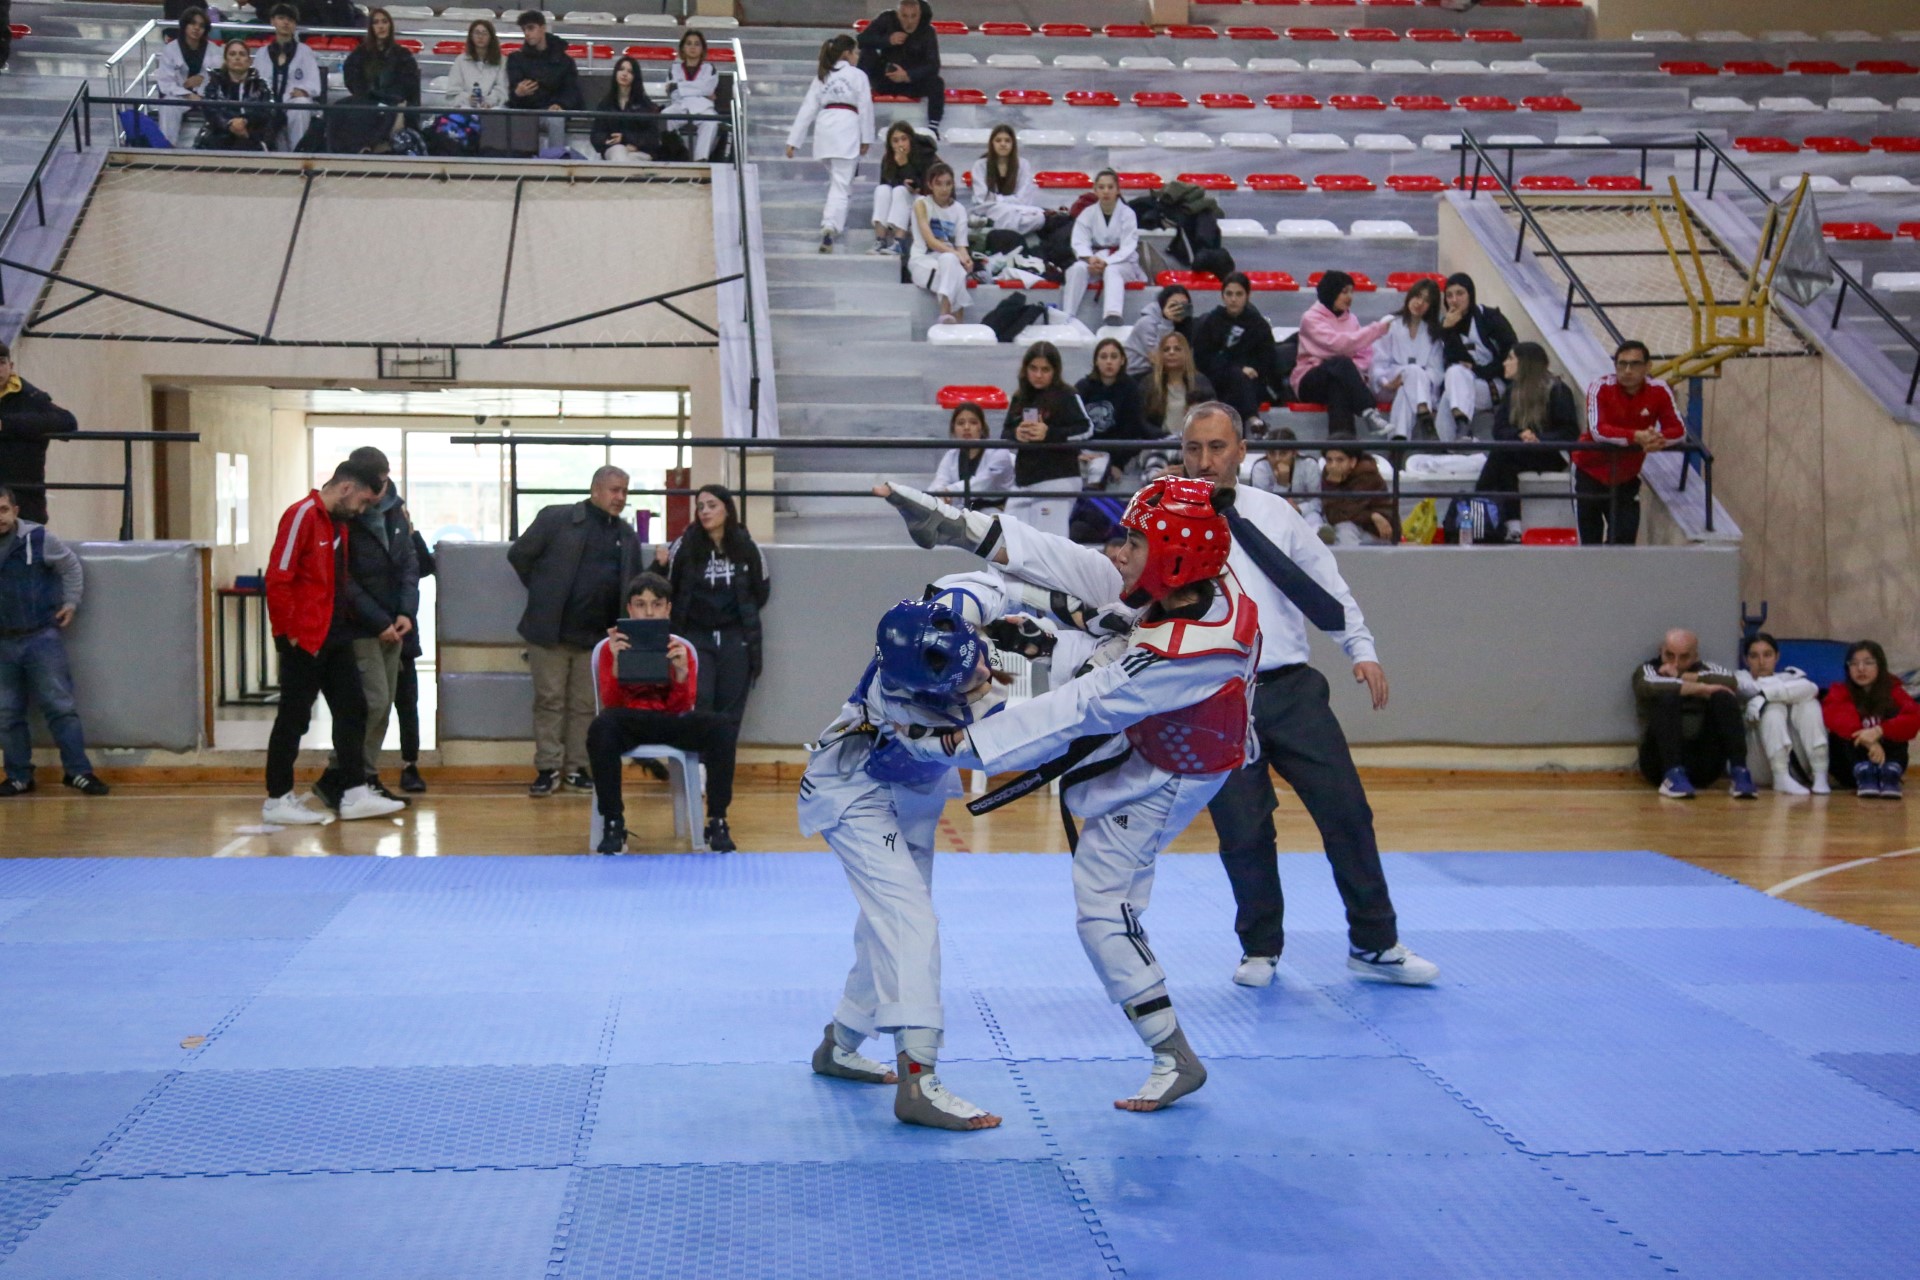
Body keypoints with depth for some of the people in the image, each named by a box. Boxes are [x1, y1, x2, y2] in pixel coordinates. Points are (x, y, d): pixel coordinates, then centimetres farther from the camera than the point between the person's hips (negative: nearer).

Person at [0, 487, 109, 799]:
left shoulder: (39, 538, -7)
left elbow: (71, 566, 8)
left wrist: (70, 603, 4)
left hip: (42, 638, -3)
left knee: (59, 706, -4)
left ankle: (78, 771, 1)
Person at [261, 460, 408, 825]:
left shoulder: (341, 523, 13)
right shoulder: (301, 516, -14)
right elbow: (277, 579, -18)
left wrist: (347, 619, 10)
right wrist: (290, 631, -16)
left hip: (335, 637, 9)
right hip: (304, 641, -9)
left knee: (352, 710, 7)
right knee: (294, 718, 0)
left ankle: (354, 794, 11)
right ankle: (277, 801, 9)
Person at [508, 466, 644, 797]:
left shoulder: (627, 536, 10)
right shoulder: (556, 518, -3)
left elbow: (632, 585, 16)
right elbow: (519, 554, 1)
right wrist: (542, 591, 3)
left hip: (595, 635, 4)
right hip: (550, 630, -3)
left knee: (584, 705, 6)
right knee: (549, 700, 0)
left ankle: (577, 768, 13)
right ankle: (548, 769, 5)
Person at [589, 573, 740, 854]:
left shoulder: (681, 649, 6)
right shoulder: (612, 648, 3)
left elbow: (681, 708, -6)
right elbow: (611, 704, -9)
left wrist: (682, 669, -23)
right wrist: (616, 662, -24)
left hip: (670, 724, 2)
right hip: (629, 724, -1)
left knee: (722, 726, -28)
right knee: (601, 727, -38)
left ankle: (717, 823, -20)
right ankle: (613, 825, -26)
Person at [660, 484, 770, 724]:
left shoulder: (747, 548, 0)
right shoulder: (683, 547, -5)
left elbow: (762, 591, 13)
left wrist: (744, 615, 12)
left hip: (736, 639, 2)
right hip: (695, 637, -2)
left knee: (730, 711, 5)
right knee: (697, 706, -10)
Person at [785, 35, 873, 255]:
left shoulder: (821, 76, 17)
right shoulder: (857, 75, 5)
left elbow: (807, 109, 12)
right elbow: (865, 108, 1)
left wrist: (793, 140, 10)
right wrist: (866, 138, 8)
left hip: (824, 126, 5)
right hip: (847, 128, -5)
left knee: (836, 178, 25)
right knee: (841, 184, -9)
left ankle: (836, 223, 33)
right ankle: (830, 226, -29)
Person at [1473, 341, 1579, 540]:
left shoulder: (1558, 391, -2)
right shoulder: (1512, 391, 15)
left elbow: (1570, 433, -7)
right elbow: (1499, 429, 5)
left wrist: (1539, 439, -23)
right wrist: (1521, 434, -17)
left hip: (1551, 455, -5)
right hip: (1520, 452, 5)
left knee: (1501, 453, -32)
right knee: (1506, 466, -32)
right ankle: (1512, 526, -42)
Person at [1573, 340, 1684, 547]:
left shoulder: (1659, 391, -9)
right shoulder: (1601, 388, -18)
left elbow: (1678, 430, -11)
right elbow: (1598, 430, -30)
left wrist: (1659, 438, -35)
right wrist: (1637, 437, -44)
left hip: (1626, 479, 3)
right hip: (1590, 474, -3)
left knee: (1625, 541, -2)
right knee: (1590, 542, 0)